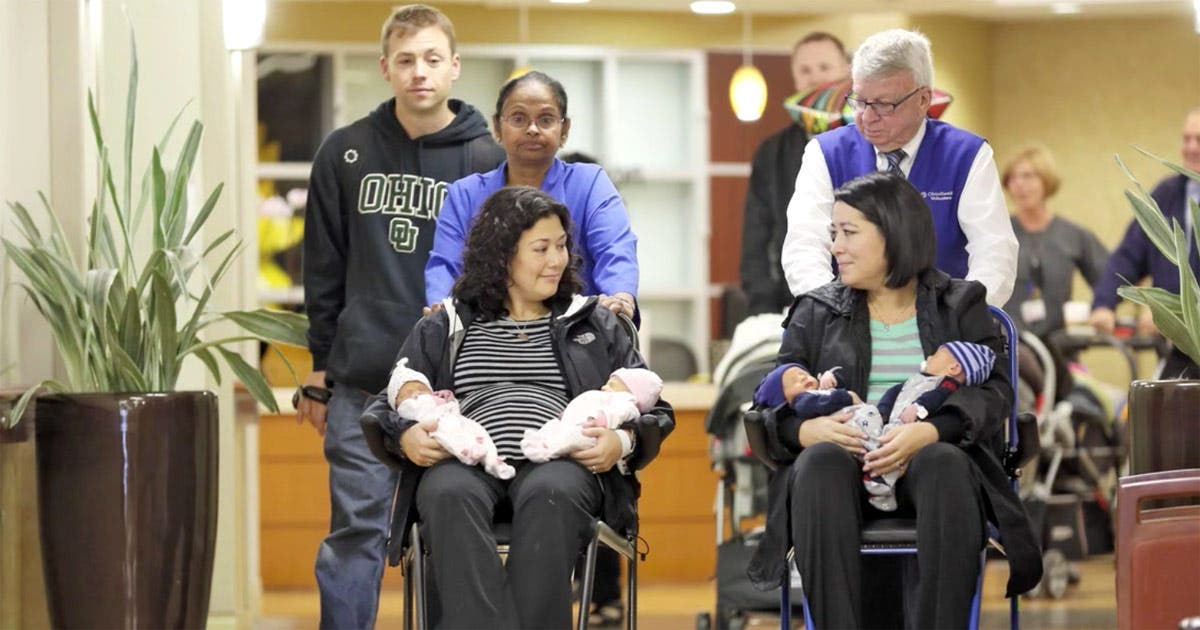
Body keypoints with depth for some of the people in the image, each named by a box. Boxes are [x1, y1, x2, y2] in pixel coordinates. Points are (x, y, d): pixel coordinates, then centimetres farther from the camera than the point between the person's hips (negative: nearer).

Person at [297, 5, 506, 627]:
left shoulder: (487, 162, 1)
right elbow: (324, 267, 11)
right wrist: (321, 363, 9)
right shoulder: (345, 154, 6)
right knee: (355, 533, -1)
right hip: (362, 385, 1)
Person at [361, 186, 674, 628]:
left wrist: (623, 442, -4)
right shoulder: (444, 328, 26)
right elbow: (383, 408, 22)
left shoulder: (595, 324, 26)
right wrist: (404, 435, -3)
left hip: (560, 463, 0)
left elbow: (653, 410, 20)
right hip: (463, 462, 0)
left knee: (549, 495, -38)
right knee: (450, 495, -38)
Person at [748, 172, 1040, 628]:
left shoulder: (960, 305, 15)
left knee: (945, 463, -36)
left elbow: (994, 392, 0)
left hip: (929, 459, -1)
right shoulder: (815, 312, 20)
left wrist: (927, 432, -20)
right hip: (844, 465, 1)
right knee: (821, 462, -35)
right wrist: (809, 429, -16)